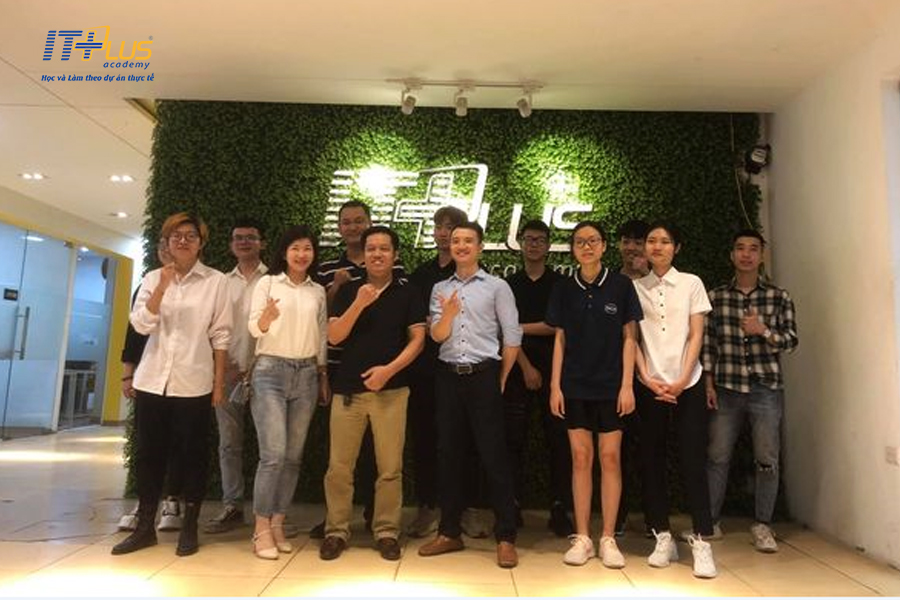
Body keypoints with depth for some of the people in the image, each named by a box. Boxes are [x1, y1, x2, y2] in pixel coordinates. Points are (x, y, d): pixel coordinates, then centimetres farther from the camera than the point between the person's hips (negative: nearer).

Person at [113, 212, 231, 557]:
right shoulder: (153, 279, 9)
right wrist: (162, 287, -16)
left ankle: (189, 527, 18)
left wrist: (219, 382, -3)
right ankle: (145, 527, 23)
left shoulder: (215, 281, 0)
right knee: (147, 453, 9)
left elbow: (220, 335, -1)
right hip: (151, 380, 3)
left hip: (194, 383, -3)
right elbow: (140, 325, -3)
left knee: (192, 455, 4)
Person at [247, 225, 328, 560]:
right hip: (270, 371, -4)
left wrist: (324, 376, 11)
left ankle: (277, 525, 15)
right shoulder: (268, 283, 2)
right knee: (274, 454, -12)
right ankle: (261, 529, 0)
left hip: (307, 373, 4)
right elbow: (254, 329, -5)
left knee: (293, 455, 5)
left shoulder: (318, 292, 12)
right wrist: (267, 316, -27)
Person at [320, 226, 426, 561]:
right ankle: (337, 530, 18)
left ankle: (387, 531, 16)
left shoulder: (407, 293, 5)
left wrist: (390, 369, -14)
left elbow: (418, 339, -1)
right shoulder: (348, 292, 9)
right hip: (348, 389, 1)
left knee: (390, 467, 2)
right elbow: (334, 336, -1)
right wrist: (359, 304, -15)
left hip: (391, 389, -1)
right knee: (339, 466, 4)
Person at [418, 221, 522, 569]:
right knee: (448, 454, 10)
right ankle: (449, 532, 23)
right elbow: (438, 336, 1)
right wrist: (448, 315, -20)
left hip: (483, 375, -4)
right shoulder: (440, 289, 11)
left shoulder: (497, 287, 1)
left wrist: (500, 380, 2)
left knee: (493, 455, -3)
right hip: (448, 375, 4)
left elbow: (512, 336, 1)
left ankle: (506, 537, 8)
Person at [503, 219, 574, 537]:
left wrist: (521, 327, -5)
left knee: (558, 439, 0)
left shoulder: (561, 284, 8)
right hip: (518, 370, 1)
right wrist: (526, 367, -8)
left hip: (553, 370, 0)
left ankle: (559, 510, 9)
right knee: (513, 439, 1)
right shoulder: (509, 284, 10)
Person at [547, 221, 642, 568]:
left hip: (610, 385, -1)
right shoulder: (564, 289, 4)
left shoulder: (621, 285, -1)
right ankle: (582, 538, 14)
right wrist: (555, 385, 1)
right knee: (581, 458, 5)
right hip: (575, 386, 1)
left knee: (610, 458, 3)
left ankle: (608, 539, 15)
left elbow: (629, 337, 1)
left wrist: (627, 385, -5)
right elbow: (560, 339, 6)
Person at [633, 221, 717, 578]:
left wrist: (681, 381, -8)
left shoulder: (691, 283, 5)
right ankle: (663, 538, 15)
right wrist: (647, 379, -7)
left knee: (693, 462, -4)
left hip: (687, 385, -1)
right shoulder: (636, 287, 7)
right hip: (649, 386, 1)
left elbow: (696, 335, 1)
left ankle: (701, 542, 4)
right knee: (652, 461, 5)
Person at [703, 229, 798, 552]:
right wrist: (708, 382, -1)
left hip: (767, 389, 0)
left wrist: (763, 331, -17)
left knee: (767, 460, 5)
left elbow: (791, 340, 2)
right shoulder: (716, 296, 5)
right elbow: (708, 343, 4)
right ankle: (710, 521, 18)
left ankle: (762, 525, 20)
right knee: (717, 457, 5)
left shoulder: (779, 297, 4)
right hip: (726, 388, 0)